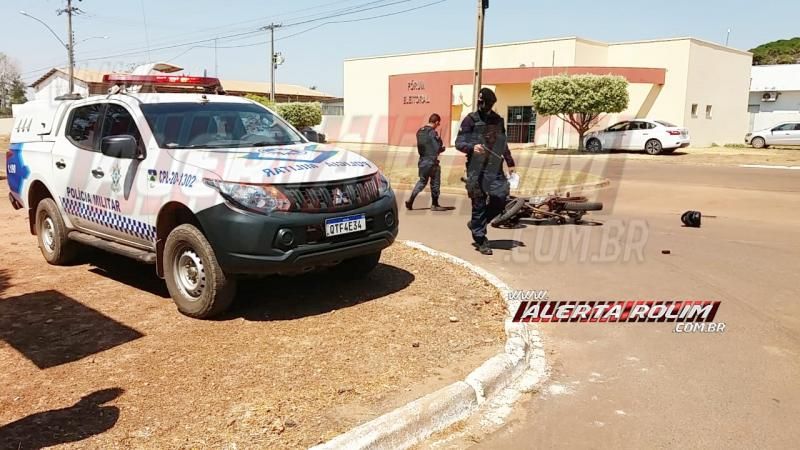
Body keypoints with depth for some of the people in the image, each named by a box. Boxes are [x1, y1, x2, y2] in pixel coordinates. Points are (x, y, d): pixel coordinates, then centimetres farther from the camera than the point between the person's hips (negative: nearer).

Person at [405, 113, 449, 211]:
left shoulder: (420, 131, 5)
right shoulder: (432, 133, -17)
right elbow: (437, 149, -17)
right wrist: (443, 148, 6)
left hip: (422, 161, 7)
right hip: (431, 162, -7)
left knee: (422, 181, 19)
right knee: (435, 183, 8)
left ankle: (410, 200, 8)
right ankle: (435, 205, 16)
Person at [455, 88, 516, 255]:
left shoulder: (498, 120, 14)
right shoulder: (471, 120, -2)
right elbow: (458, 143, -5)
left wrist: (510, 162, 23)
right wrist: (472, 147, -24)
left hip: (495, 168, 5)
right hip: (476, 169, -5)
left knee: (500, 198, -5)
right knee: (479, 204, -2)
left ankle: (476, 224, 19)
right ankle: (480, 240, 8)